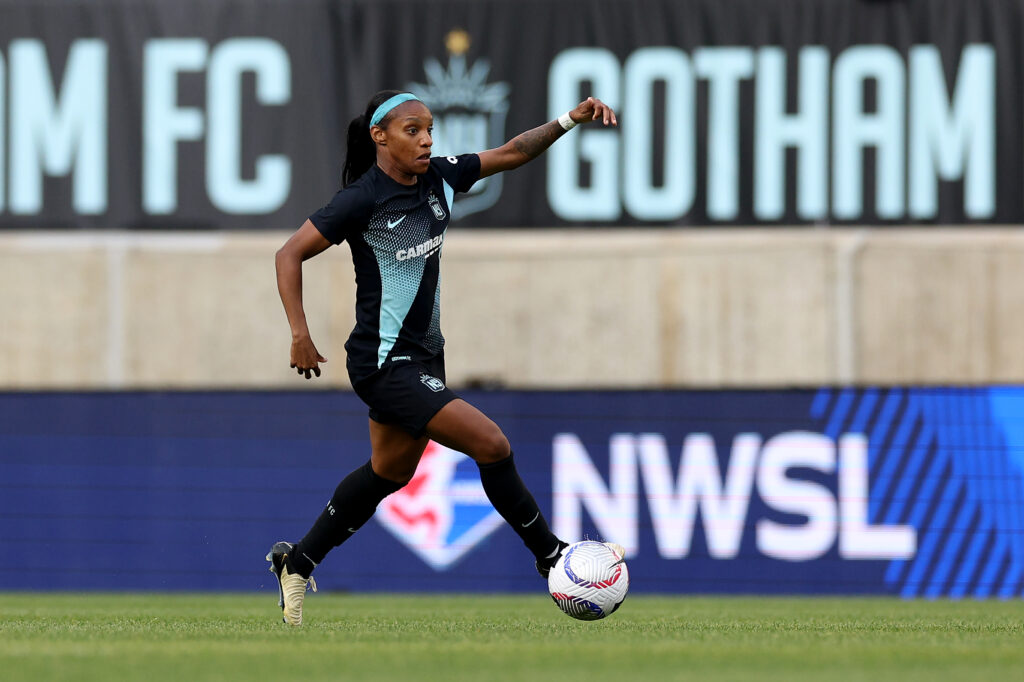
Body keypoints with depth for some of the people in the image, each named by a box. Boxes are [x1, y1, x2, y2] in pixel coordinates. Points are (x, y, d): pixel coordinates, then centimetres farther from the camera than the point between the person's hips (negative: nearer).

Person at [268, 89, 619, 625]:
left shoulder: (437, 179, 1)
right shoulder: (363, 199, -18)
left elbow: (511, 154, 8)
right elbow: (290, 255, -14)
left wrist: (571, 120, -6)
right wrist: (300, 335, -19)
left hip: (423, 355, 9)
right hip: (385, 364, -9)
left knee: (390, 472, 21)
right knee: (491, 445, -15)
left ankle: (297, 563, 35)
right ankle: (549, 556, 0)